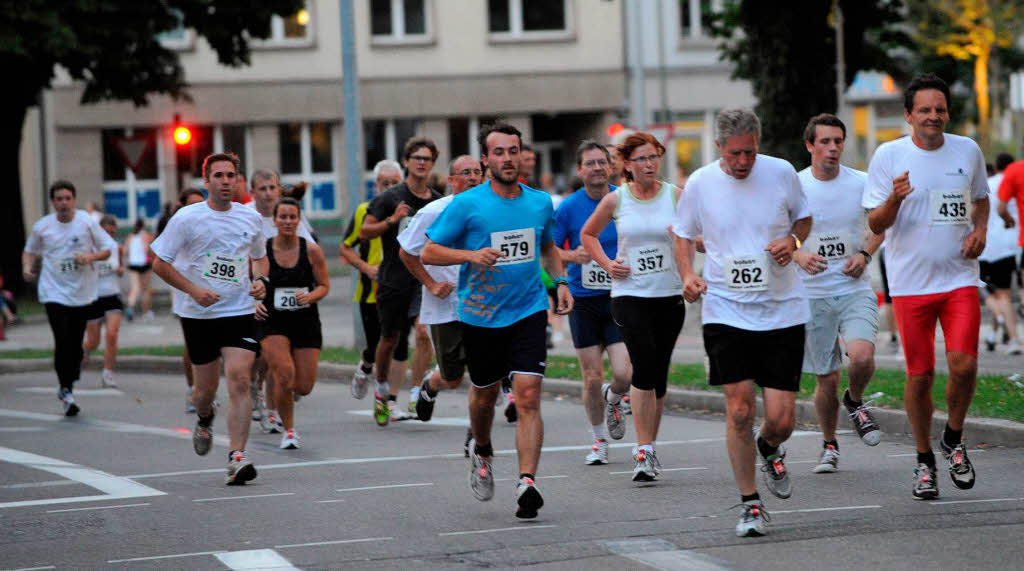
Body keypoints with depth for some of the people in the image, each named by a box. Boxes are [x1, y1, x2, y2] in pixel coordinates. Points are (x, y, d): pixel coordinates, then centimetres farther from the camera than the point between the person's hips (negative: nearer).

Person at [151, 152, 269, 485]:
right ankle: (204, 420, 46)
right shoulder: (187, 218, -5)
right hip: (199, 315, -1)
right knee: (206, 387, 8)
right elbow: (160, 264, -3)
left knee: (239, 381, -15)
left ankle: (237, 458, -16)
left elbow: (260, 256, 23)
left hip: (240, 312, 1)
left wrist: (260, 280, 1)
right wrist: (194, 290, -13)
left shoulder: (250, 218, 6)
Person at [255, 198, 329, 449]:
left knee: (303, 387, -2)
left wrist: (310, 296, -17)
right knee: (285, 375, -22)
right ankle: (288, 430, 0)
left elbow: (324, 285, 3)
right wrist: (254, 303, -11)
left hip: (306, 321, 1)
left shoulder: (311, 250, -4)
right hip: (273, 322, -1)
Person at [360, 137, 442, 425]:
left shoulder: (438, 202, 6)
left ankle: (415, 398, -14)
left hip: (424, 279, 1)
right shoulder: (390, 198, -3)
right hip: (393, 280, -1)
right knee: (389, 339, 9)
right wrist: (392, 220, -16)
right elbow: (364, 232, -3)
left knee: (423, 333, -18)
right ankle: (382, 391, 34)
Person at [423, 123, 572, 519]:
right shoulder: (466, 205, -8)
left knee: (528, 397, -13)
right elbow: (428, 253, -5)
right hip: (480, 315, -1)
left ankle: (527, 483, -18)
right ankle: (482, 453, 46)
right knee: (485, 393, 15)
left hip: (529, 311, 1)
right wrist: (471, 254, -20)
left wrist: (560, 281, 8)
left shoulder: (540, 202, 4)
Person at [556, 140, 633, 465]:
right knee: (592, 377, 2)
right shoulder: (569, 208, -2)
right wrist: (572, 257, -16)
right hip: (584, 301, 0)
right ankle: (599, 441, 22)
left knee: (623, 374, -12)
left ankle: (612, 400, 25)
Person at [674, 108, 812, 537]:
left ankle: (769, 449, 35)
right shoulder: (700, 184, -2)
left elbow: (803, 217, 16)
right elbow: (683, 235, 13)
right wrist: (688, 276, -5)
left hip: (782, 310, 1)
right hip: (726, 311, 0)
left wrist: (793, 241, -6)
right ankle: (750, 504, 8)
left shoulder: (781, 173, -1)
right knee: (739, 410, -7)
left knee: (781, 418, -3)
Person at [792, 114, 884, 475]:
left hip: (855, 290, 0)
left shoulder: (862, 184, 0)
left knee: (862, 356, -25)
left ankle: (855, 401, 9)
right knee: (826, 380, 3)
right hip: (813, 294, 0)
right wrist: (798, 255, -16)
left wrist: (865, 254, -2)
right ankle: (829, 445, 27)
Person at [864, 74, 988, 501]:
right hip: (910, 282, -1)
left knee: (964, 365, -13)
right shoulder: (888, 156, -3)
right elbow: (876, 224, -3)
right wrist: (894, 200, -23)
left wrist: (980, 230, 3)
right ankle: (924, 461, 19)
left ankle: (953, 439, 13)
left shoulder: (968, 151, 5)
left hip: (960, 277, 1)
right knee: (920, 375, 1)